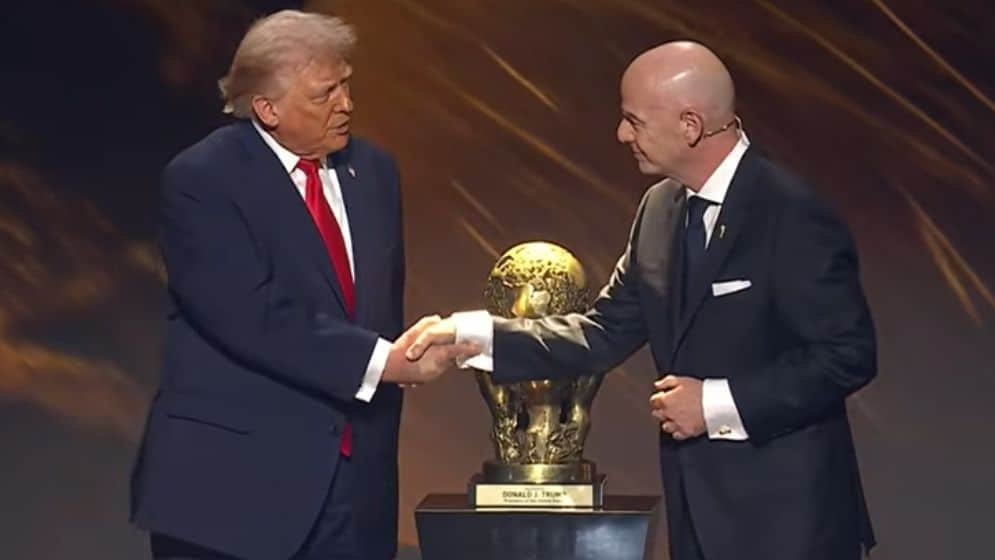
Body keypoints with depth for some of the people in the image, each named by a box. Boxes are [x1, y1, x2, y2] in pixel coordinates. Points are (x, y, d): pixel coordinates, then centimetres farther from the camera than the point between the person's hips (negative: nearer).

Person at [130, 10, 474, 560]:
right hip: (233, 481, -5)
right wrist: (383, 361, -20)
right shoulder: (201, 179, -9)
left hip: (354, 478, 6)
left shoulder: (372, 171, 11)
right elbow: (254, 318, -19)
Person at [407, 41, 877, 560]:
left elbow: (848, 355, -18)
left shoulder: (793, 215, -17)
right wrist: (471, 333, -1)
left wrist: (718, 404, -19)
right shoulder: (660, 208, 6)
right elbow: (602, 334, 7)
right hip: (700, 513, 7)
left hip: (788, 516, -7)